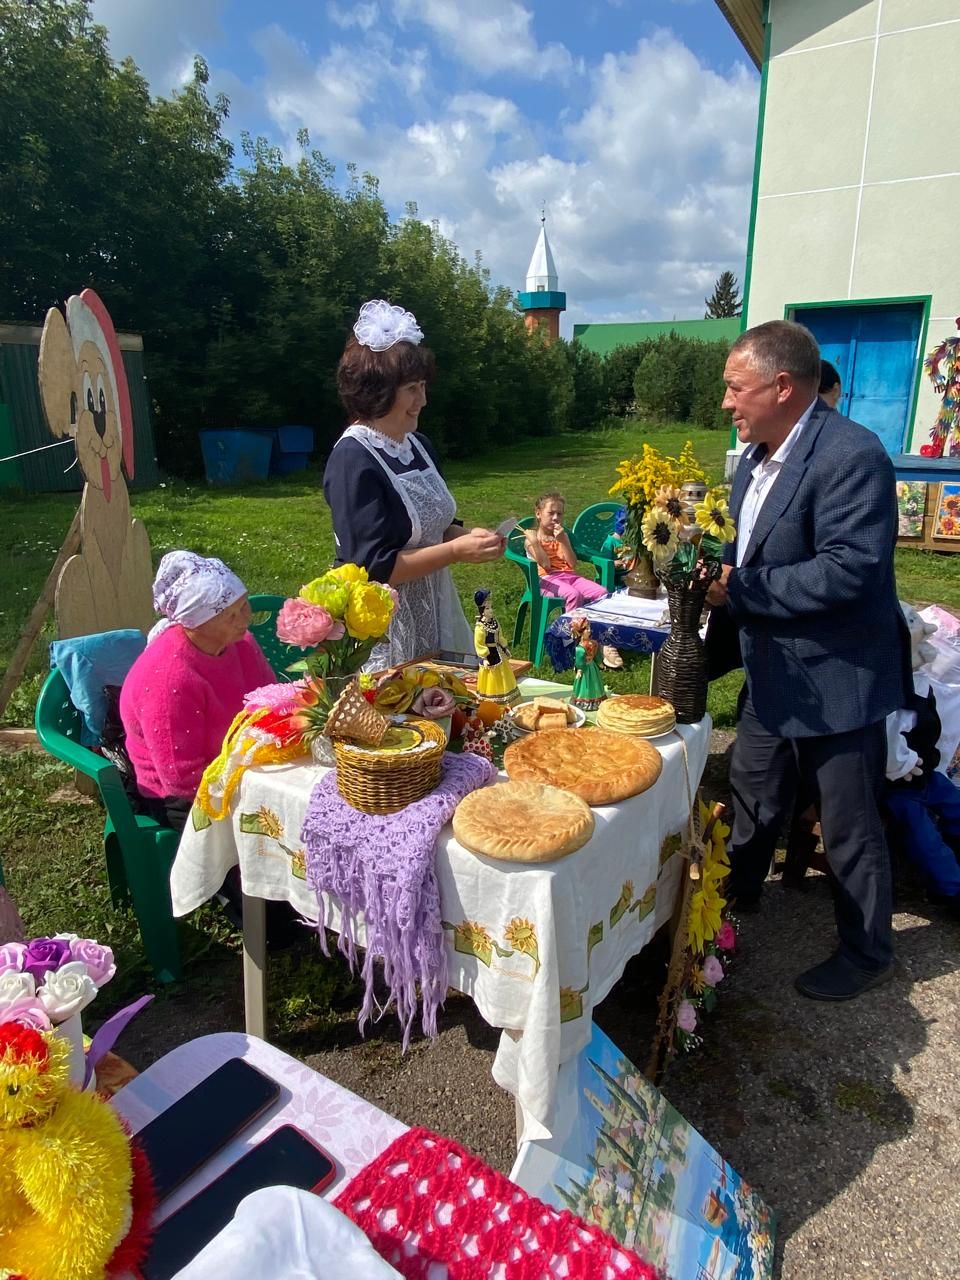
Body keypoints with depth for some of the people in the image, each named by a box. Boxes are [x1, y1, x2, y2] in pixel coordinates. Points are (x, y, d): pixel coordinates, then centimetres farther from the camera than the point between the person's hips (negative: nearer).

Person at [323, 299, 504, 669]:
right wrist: (456, 551, -22)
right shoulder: (353, 461, -19)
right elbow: (372, 568, -23)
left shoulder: (419, 446, 5)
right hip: (384, 631, -8)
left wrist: (467, 536, -4)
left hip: (435, 614, 8)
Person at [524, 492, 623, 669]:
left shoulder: (563, 535, 21)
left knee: (602, 592, -22)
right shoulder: (531, 538, 7)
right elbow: (545, 565, -8)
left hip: (570, 575, 5)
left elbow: (573, 563, 6)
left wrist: (563, 541, -4)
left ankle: (606, 643, -27)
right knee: (573, 594, -38)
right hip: (547, 580, -5)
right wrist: (534, 542, -19)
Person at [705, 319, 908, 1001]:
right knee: (753, 796, 25)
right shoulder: (756, 457, 5)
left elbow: (849, 570, -30)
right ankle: (736, 897, 49)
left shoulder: (851, 455, -22)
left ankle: (867, 952, 33)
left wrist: (739, 589, -23)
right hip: (774, 675, 9)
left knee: (850, 827, 10)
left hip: (836, 681, -8)